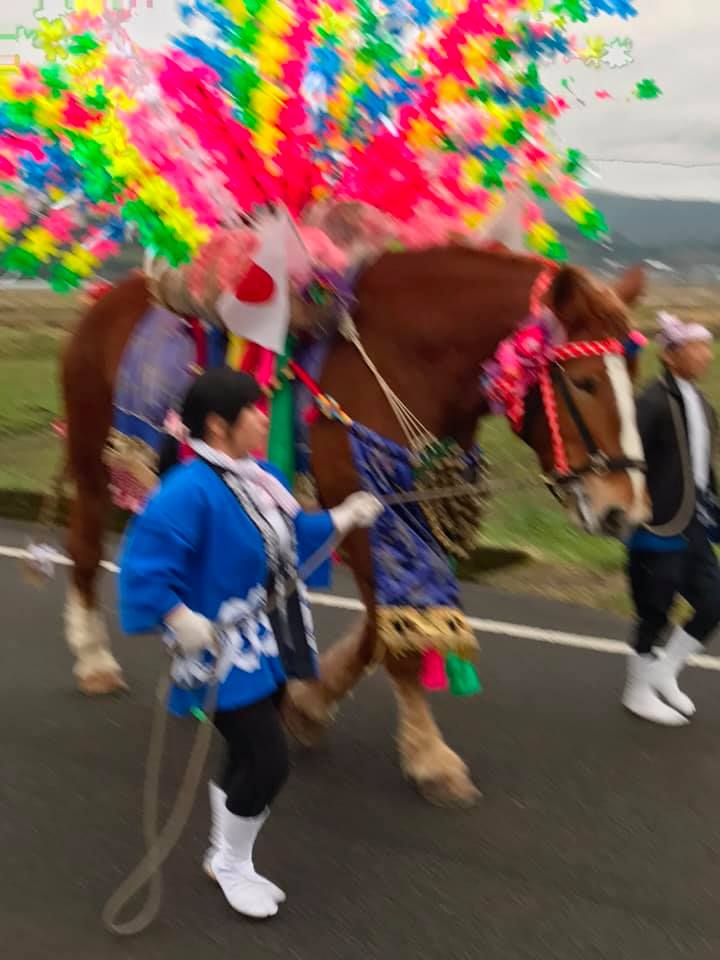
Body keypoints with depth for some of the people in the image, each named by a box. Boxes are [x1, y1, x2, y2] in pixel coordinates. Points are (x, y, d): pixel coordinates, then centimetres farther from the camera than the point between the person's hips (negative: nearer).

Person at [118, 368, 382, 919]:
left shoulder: (263, 479, 5)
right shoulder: (189, 491, -24)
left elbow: (294, 539, 22)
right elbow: (145, 570, -24)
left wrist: (345, 517, 17)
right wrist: (181, 618, -33)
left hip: (268, 650, 9)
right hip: (226, 658, -9)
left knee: (250, 760, 18)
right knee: (269, 761, -6)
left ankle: (226, 857, 40)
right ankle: (231, 866, 20)